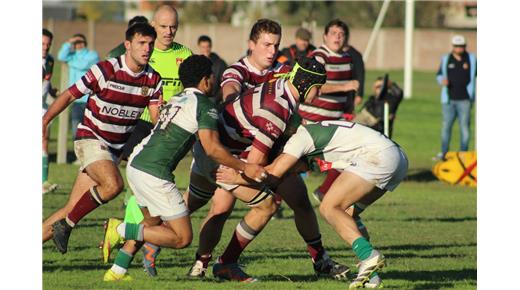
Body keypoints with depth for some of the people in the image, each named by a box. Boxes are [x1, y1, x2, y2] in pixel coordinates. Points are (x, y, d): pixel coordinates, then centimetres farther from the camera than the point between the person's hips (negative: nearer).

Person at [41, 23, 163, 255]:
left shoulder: (152, 80, 0)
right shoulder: (106, 70, -16)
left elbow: (158, 120, 1)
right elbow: (69, 95, -9)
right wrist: (44, 121, -17)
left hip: (114, 148, 6)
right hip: (90, 138, -6)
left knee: (72, 209, 2)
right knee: (113, 184, -31)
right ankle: (66, 225, -15)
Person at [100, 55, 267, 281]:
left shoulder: (177, 100, 20)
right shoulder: (204, 106, -6)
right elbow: (212, 148, -16)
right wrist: (244, 168, -6)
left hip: (136, 163, 9)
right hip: (154, 174, -9)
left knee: (152, 224, 28)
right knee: (182, 237, -3)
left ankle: (117, 271, 22)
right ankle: (122, 230, -8)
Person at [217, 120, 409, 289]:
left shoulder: (302, 135, -1)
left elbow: (273, 174, -4)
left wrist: (237, 178, 6)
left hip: (377, 155, -10)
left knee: (329, 208, -7)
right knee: (346, 213, 15)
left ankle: (368, 255, -24)